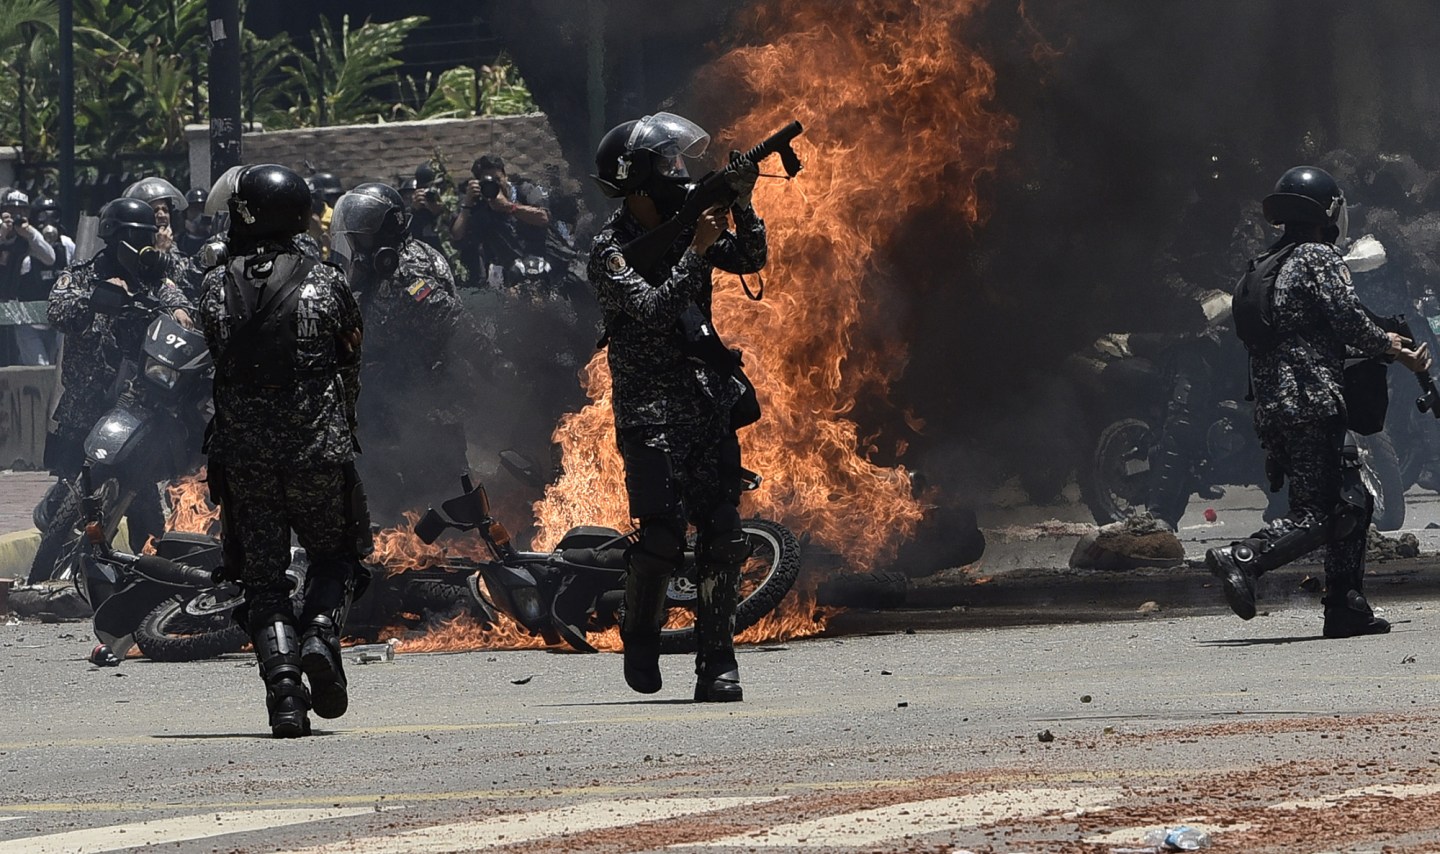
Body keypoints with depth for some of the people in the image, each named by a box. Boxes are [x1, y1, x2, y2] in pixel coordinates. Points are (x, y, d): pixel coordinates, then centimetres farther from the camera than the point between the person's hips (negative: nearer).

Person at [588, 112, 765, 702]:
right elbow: (654, 310, -19)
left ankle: (717, 666, 4)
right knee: (662, 535, -16)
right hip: (651, 412, -6)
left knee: (722, 537, -1)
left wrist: (741, 208, -6)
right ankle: (641, 640, 9)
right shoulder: (612, 250, -8)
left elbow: (751, 260, 10)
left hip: (710, 405, 6)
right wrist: (697, 249, -20)